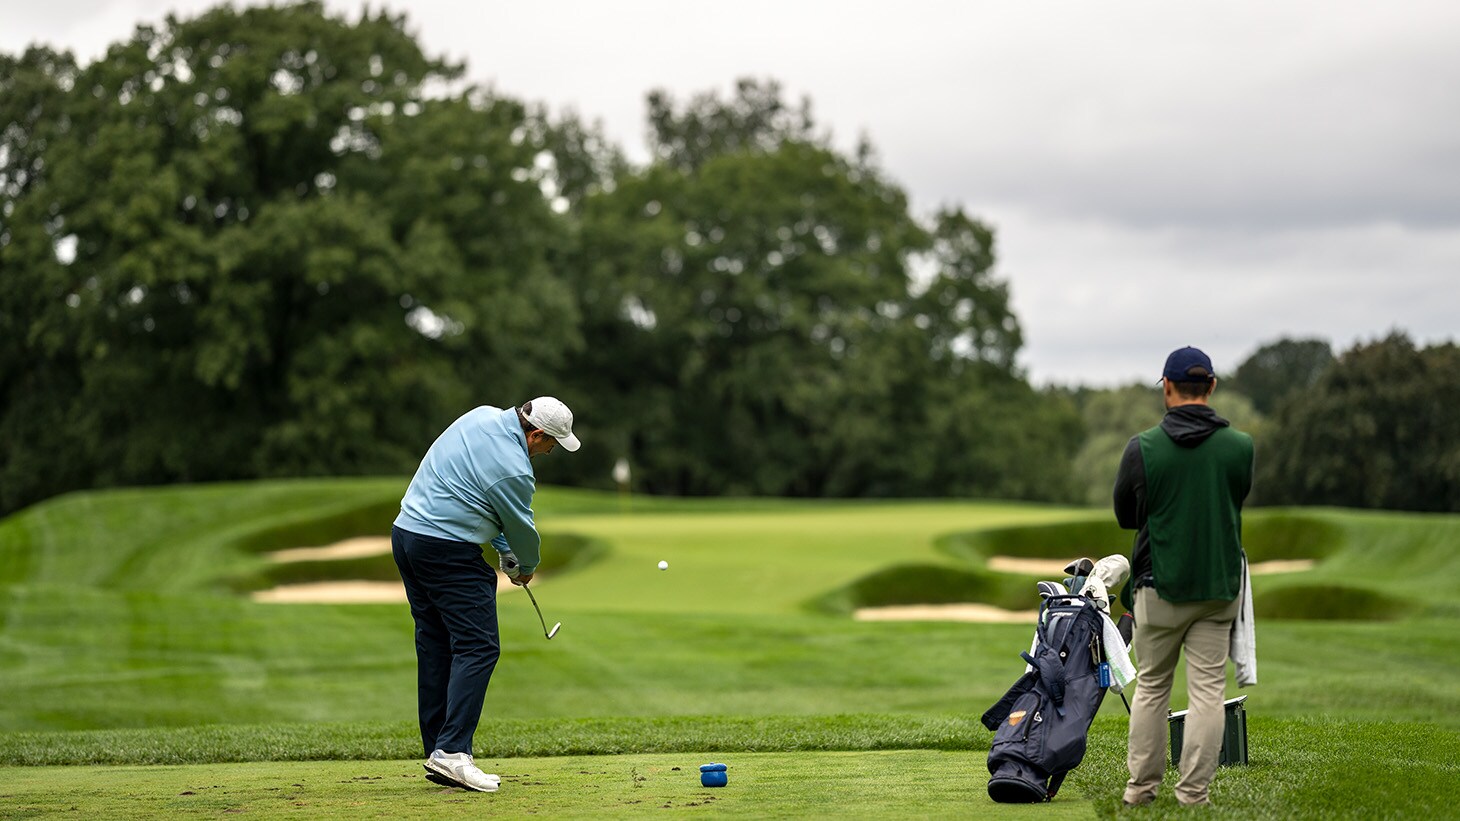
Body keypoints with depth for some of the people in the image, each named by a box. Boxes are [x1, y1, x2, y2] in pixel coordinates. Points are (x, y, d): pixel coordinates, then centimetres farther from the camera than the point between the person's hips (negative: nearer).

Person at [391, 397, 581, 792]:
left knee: (434, 646, 10)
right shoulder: (513, 469, -18)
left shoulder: (483, 416, 7)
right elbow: (521, 528, -2)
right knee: (477, 648, -8)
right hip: (447, 550, -9)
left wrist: (504, 549, 18)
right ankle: (452, 752, -17)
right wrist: (527, 566, 20)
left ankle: (437, 752, 11)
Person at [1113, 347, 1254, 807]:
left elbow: (1125, 516, 3)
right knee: (1208, 691, 4)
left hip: (1159, 584, -1)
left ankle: (1141, 787, 16)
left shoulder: (1142, 448, -9)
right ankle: (1194, 793, 4)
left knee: (1151, 687, 12)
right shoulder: (1240, 447, -5)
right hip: (1219, 586, 1)